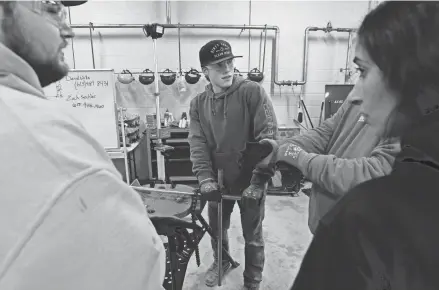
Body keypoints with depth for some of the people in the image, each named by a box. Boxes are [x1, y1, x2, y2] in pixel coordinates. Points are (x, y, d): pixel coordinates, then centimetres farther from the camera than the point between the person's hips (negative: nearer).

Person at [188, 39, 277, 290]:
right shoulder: (198, 103, 1)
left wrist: (258, 181, -20)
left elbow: (269, 138, -18)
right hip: (219, 179, 4)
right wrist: (205, 178, -15)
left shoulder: (253, 92, -14)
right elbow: (198, 143, -3)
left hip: (250, 180, -4)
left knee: (252, 235, 13)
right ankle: (221, 262, 53)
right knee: (216, 227, 22)